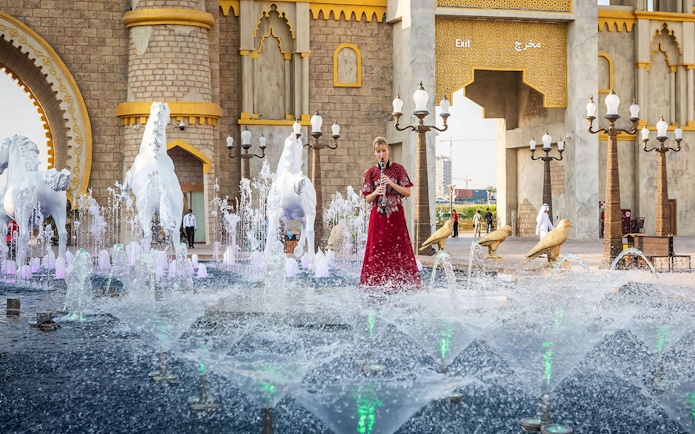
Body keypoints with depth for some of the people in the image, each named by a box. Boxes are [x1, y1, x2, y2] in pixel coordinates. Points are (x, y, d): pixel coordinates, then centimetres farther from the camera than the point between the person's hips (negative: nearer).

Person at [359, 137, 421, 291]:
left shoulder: (398, 168, 3)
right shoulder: (370, 172, 6)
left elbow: (407, 192, -2)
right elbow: (367, 199, 5)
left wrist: (391, 184, -15)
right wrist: (375, 193, -16)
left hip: (395, 215, -1)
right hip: (378, 216, 1)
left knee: (399, 249, -4)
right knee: (376, 250, -3)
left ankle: (399, 283, 1)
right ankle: (375, 282, 1)